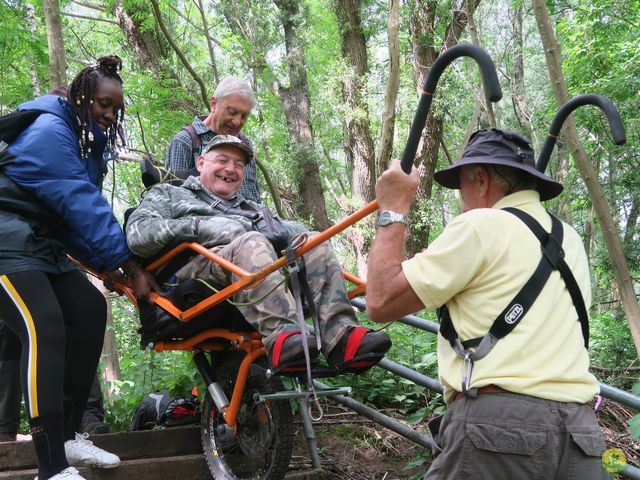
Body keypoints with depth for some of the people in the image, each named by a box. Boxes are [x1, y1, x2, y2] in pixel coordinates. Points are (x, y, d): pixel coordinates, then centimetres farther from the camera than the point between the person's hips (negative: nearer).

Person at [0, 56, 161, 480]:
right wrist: (129, 266, -26)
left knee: (90, 309, -1)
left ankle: (68, 435, 8)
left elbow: (82, 209, 9)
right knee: (45, 326, -24)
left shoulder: (87, 141, 14)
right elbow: (81, 205, -25)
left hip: (42, 242, 10)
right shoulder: (47, 130, -17)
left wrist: (107, 264, -6)